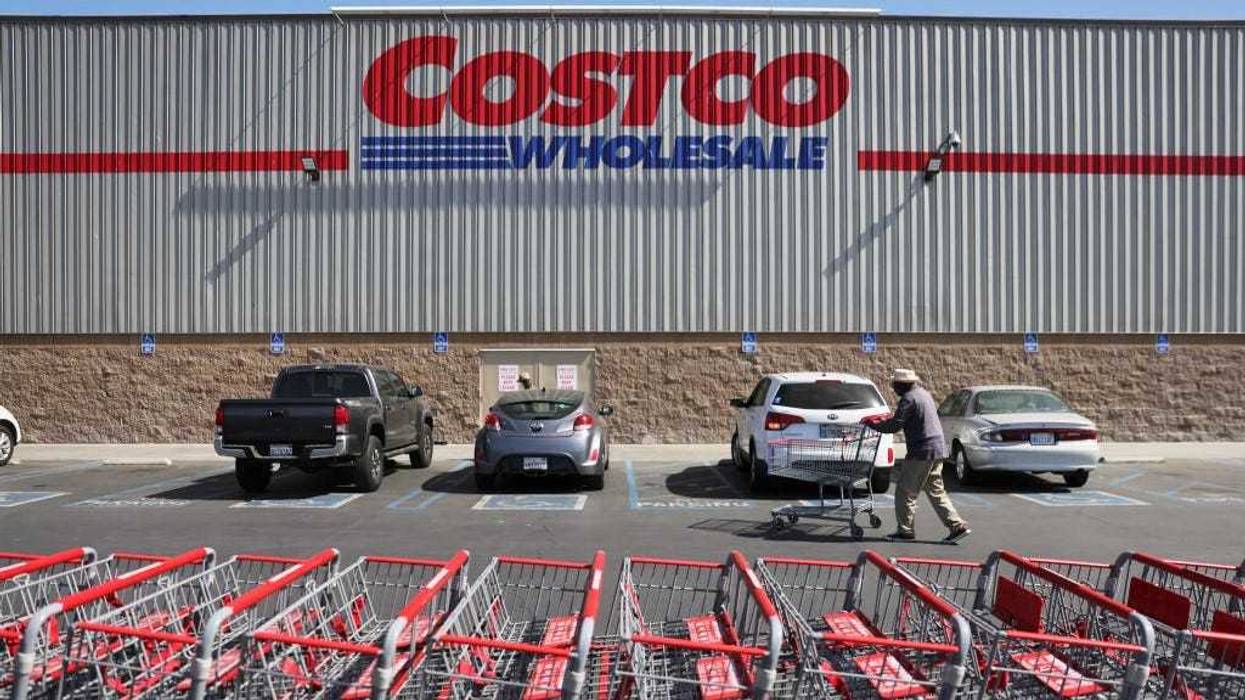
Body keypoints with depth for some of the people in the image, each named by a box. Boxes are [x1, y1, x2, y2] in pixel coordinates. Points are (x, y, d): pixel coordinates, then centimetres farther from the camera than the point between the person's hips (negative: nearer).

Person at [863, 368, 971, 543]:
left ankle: (905, 530, 6)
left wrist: (871, 422, -5)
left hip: (922, 451, -9)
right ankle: (957, 525, 11)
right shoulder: (923, 394, 16)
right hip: (938, 449, 9)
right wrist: (882, 420, 27)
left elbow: (895, 426, -16)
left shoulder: (908, 399, -14)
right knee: (936, 491, 14)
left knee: (905, 491, 1)